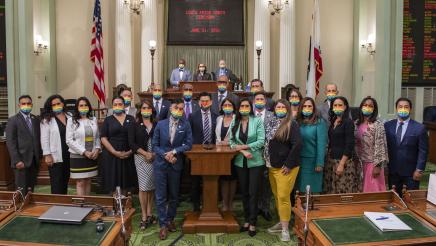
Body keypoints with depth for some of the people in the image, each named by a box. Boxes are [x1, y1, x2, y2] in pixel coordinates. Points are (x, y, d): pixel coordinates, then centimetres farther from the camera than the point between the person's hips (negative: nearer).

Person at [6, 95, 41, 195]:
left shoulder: (36, 120, 12)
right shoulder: (13, 120, -3)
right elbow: (10, 142, -8)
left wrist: (39, 156, 6)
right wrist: (17, 160, -14)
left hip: (34, 160, 5)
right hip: (21, 161, -4)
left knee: (31, 189, 8)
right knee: (22, 190, -1)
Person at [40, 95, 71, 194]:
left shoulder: (70, 117, 8)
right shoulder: (47, 120, -2)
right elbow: (44, 139, -6)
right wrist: (47, 155, -12)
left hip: (69, 156, 4)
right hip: (55, 156, -4)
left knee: (65, 182, 13)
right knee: (56, 184, -2)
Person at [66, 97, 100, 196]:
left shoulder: (93, 120, 9)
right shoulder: (71, 121, -3)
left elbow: (97, 137, 12)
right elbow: (69, 140, -9)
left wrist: (97, 149, -7)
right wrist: (84, 152, -15)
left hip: (92, 156, 4)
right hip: (78, 156, -4)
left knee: (88, 181, 11)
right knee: (80, 182, -1)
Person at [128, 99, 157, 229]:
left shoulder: (157, 125, 7)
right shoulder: (135, 125, 2)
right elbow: (132, 143, -3)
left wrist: (155, 154, -9)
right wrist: (145, 153, -10)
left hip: (155, 157, 2)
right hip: (141, 157, -2)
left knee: (152, 187, 7)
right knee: (143, 187, -4)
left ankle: (150, 214, 18)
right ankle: (144, 217, 4)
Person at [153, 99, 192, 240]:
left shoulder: (185, 125, -2)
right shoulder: (160, 124, -1)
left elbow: (188, 144, -6)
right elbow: (154, 145, 0)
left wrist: (174, 151, -18)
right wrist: (165, 155, -15)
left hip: (176, 165, 1)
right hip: (160, 164, -1)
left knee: (174, 196, 14)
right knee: (161, 197, 1)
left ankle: (170, 219, 33)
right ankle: (163, 225, 10)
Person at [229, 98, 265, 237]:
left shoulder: (257, 121, -5)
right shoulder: (234, 123, 5)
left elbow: (261, 141, -12)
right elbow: (231, 141, 1)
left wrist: (244, 146, -14)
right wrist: (243, 152, -14)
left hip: (256, 162, -4)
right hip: (240, 162, 4)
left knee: (253, 193, 0)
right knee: (244, 192, 11)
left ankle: (252, 223, 10)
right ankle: (247, 220, 23)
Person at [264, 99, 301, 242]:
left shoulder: (292, 124, -11)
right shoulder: (271, 123, 11)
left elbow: (297, 145, -18)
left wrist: (288, 165, -18)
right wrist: (268, 161, 9)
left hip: (285, 167, -7)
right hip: (272, 166, 7)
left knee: (283, 197, -5)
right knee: (276, 196, 14)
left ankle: (285, 229, 4)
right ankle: (281, 221, 29)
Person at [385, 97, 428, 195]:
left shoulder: (419, 128, -5)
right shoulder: (387, 125, 3)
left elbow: (423, 151, -5)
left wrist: (419, 170, -10)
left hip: (411, 172, -2)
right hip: (393, 171, 2)